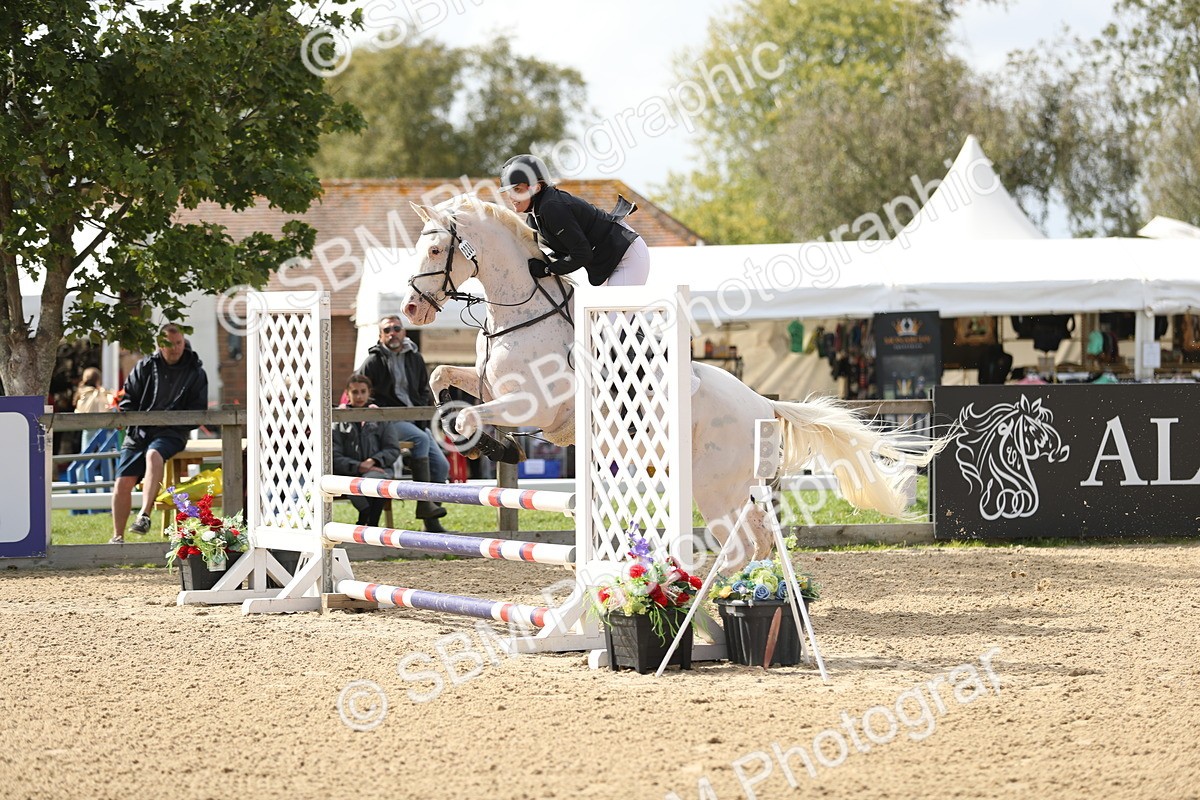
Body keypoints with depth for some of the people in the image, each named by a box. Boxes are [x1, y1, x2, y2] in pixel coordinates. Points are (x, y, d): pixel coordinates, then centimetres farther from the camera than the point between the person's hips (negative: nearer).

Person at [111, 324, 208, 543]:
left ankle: (145, 515, -44)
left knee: (154, 454, -37)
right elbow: (127, 402, 13)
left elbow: (197, 414, 4)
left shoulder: (195, 373, 6)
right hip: (139, 432, 3)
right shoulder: (144, 367, 9)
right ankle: (117, 537, 2)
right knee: (123, 482, -11)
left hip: (171, 433, -3)